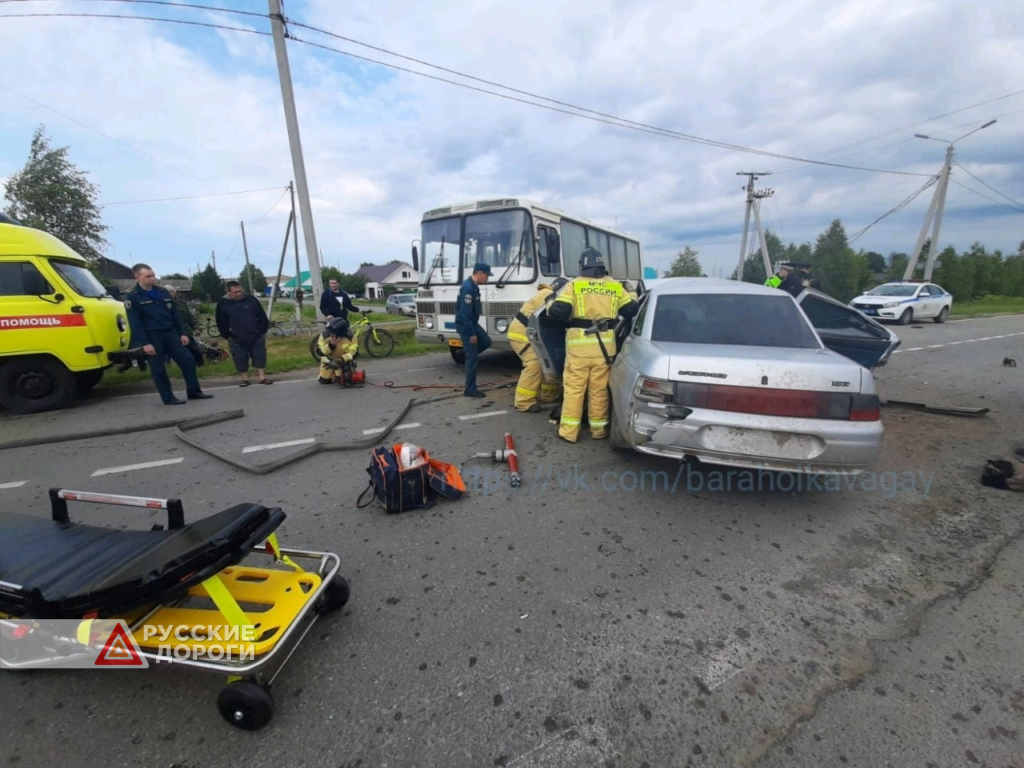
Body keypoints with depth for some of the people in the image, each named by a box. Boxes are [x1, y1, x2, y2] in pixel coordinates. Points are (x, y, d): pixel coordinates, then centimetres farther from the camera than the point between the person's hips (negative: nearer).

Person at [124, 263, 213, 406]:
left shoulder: (163, 292, 11)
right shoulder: (132, 297, -5)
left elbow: (174, 315, 14)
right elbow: (134, 323, -10)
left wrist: (183, 333, 7)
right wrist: (144, 343, -16)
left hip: (170, 333, 5)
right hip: (152, 336, -5)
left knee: (187, 360, 1)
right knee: (158, 369, 1)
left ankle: (194, 392, 9)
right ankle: (168, 398, 9)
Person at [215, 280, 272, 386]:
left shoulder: (251, 300, 0)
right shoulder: (222, 304, -2)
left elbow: (262, 317, 4)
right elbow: (221, 323, 3)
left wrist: (263, 331, 1)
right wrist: (227, 336, 0)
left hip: (256, 336, 0)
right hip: (237, 339, 0)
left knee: (260, 357, 2)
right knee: (240, 359, 3)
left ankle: (262, 377, 10)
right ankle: (245, 379, 15)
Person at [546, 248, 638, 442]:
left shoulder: (575, 285, 0)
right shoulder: (615, 287, 10)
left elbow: (558, 312, -10)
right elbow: (632, 310, 16)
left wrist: (550, 307, 13)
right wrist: (632, 295, 36)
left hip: (579, 343, -3)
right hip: (605, 344, 3)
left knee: (574, 388, 4)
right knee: (599, 389, 11)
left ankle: (569, 432, 8)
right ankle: (599, 429, 21)